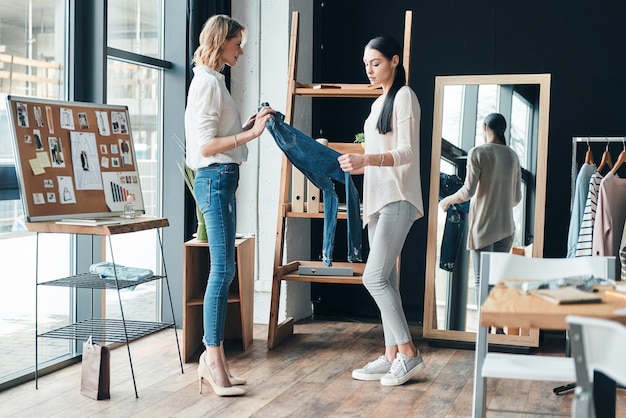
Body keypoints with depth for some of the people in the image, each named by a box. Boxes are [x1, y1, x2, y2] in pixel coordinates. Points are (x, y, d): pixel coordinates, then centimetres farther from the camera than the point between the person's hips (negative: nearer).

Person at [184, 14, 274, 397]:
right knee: (223, 269, -9)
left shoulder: (213, 81, 18)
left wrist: (250, 124, 11)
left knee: (223, 269, 9)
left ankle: (212, 357, 14)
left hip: (222, 179, 10)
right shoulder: (207, 83, -11)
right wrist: (252, 134, -21)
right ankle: (214, 360, -4)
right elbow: (206, 145, -18)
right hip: (216, 180, -10)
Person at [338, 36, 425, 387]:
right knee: (386, 279, 7)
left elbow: (406, 153, -17)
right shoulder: (380, 102, 20)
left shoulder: (404, 97, -7)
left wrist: (365, 159, -29)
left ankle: (408, 352, -5)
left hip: (397, 200, -9)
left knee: (375, 278, -13)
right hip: (378, 199, 9)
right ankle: (392, 355, 11)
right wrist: (355, 166, 15)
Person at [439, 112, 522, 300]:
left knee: (482, 280, -3)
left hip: (483, 227, -5)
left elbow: (468, 191, -12)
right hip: (507, 227, 5)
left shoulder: (478, 153, -7)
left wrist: (448, 200, 6)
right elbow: (517, 197, 13)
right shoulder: (512, 156, 10)